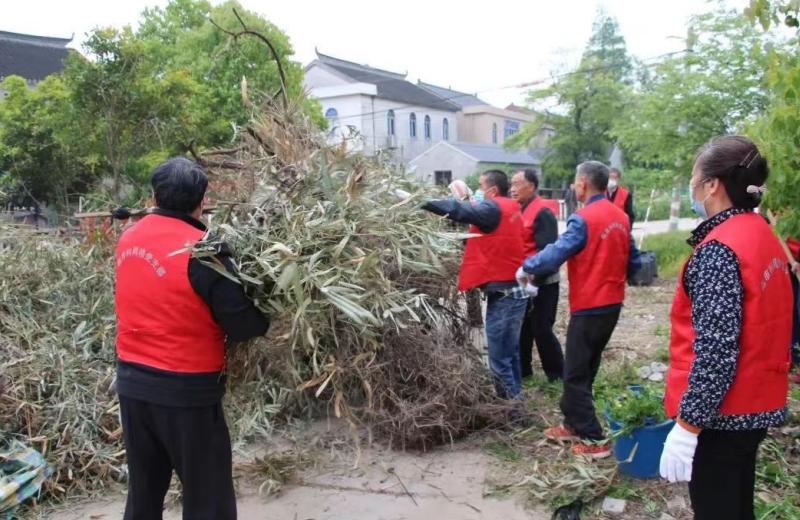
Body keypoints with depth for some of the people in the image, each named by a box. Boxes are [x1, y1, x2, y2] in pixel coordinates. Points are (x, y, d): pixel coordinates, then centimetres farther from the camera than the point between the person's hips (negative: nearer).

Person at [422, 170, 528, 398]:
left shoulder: (494, 208, -14)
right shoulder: (508, 208, 15)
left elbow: (459, 210, -23)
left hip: (503, 294, -10)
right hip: (513, 291, 10)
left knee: (500, 359, -2)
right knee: (509, 354, 18)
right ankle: (514, 401, 28)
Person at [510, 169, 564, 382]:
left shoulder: (543, 214, -16)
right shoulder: (518, 211, 9)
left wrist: (535, 281, -23)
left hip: (542, 283, -8)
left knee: (541, 330, -1)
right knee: (522, 328, 15)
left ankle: (558, 374, 14)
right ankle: (522, 370, 28)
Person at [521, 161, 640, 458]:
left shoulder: (584, 219, -18)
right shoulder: (621, 217, 6)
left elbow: (554, 255, -23)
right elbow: (634, 262, 12)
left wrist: (526, 267, -7)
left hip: (588, 307, -8)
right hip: (612, 304, 8)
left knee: (576, 375, 3)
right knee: (585, 369, 18)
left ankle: (594, 439, 7)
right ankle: (574, 424, 29)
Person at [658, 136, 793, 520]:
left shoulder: (719, 249, -22)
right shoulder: (761, 235, 6)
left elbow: (715, 349, -27)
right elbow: (759, 326, 13)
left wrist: (686, 426, -22)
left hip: (722, 414, -9)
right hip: (757, 404, 9)